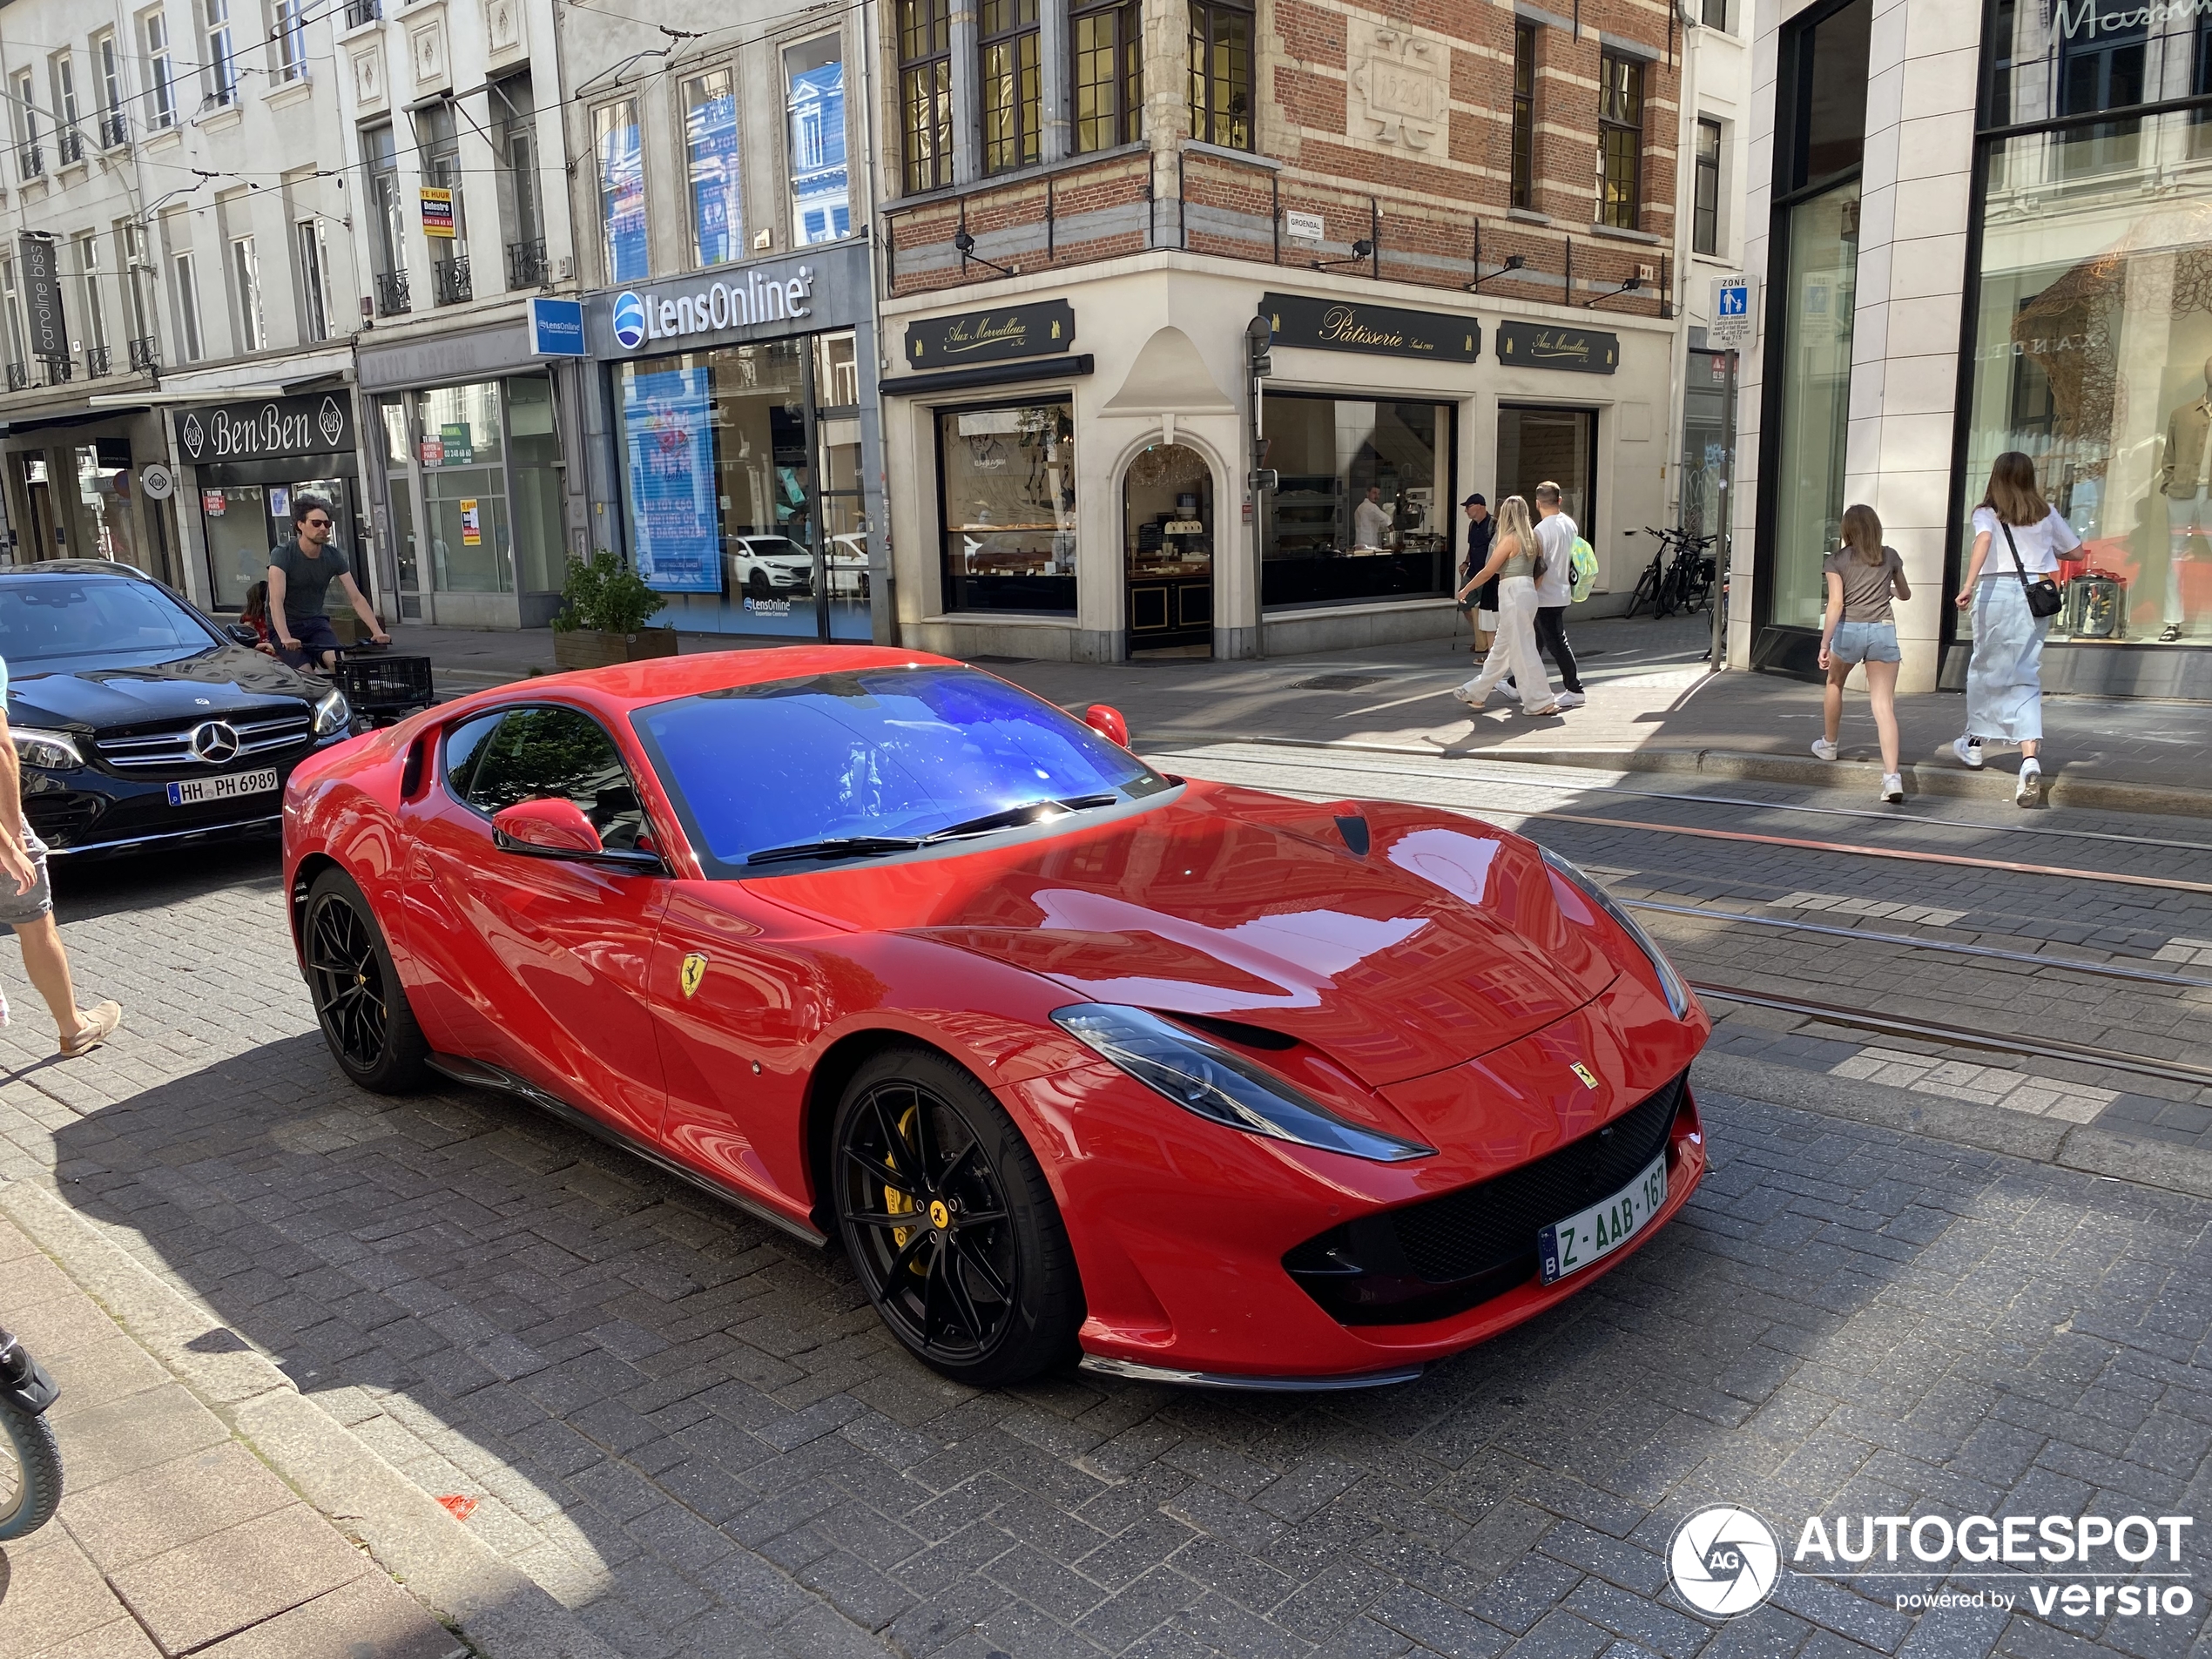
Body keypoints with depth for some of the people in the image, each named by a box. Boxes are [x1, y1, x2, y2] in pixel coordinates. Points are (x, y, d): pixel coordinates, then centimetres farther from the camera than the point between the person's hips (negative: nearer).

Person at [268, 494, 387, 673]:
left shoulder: (334, 556, -4)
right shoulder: (282, 555, -17)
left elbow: (357, 598, -7)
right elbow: (276, 601, -29)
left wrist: (377, 631, -22)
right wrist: (285, 638, -45)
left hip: (315, 623, 4)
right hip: (286, 626, -4)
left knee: (339, 665, -22)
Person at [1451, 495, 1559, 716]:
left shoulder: (1510, 539, -12)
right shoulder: (1531, 538, 10)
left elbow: (1488, 571, -9)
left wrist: (1465, 590, 2)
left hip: (1513, 593, -9)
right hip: (1528, 590, 9)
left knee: (1522, 649, -4)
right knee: (1502, 648, 15)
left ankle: (1541, 702, -3)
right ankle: (1475, 693, 26)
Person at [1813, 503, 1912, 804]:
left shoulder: (1838, 560, 2)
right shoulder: (1890, 557, 10)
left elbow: (1836, 603, -9)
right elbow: (1905, 594, 25)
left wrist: (1824, 644, -11)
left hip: (1850, 629, -1)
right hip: (1883, 631, 1)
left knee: (1834, 683, 29)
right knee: (1884, 705, -5)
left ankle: (1829, 744, 44)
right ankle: (1892, 776, -17)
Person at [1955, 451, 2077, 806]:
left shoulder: (1987, 513, 1)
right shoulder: (2046, 513, 10)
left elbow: (1984, 539, -21)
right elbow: (2075, 550, 20)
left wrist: (1968, 585, -27)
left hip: (1996, 590, -2)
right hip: (2036, 594, 2)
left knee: (1984, 666, 18)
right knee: (2026, 676, 1)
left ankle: (1974, 743, 34)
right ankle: (2030, 758, -18)